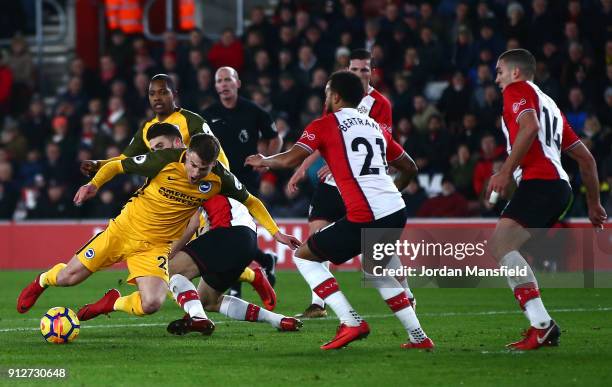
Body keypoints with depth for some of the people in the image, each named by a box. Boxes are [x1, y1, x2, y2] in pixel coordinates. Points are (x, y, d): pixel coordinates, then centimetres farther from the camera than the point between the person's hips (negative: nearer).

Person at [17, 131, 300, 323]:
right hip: (125, 229, -1)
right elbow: (117, 165, -9)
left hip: (156, 245, 1)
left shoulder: (219, 179, -15)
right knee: (68, 277, -1)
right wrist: (94, 184, -26)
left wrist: (276, 232, -3)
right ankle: (42, 281, 38)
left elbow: (250, 202, 2)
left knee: (151, 305, -22)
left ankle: (113, 303, 14)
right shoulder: (165, 160, -21)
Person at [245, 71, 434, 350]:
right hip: (396, 211, 7)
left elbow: (291, 159, -7)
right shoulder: (375, 126, 22)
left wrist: (263, 161, 12)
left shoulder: (325, 125, 2)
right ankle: (418, 336, 23)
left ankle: (351, 322, -2)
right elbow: (409, 167, 28)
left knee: (305, 256, 10)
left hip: (365, 216, -7)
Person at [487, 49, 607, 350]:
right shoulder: (549, 104, 32)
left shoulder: (518, 90, 7)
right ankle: (541, 327, 4)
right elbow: (586, 158, 31)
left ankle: (542, 324, -30)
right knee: (500, 247, 12)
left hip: (539, 182, -9)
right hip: (560, 186, 9)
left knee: (502, 244, -19)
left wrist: (506, 171, -20)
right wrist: (594, 204, 34)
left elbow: (530, 127, -16)